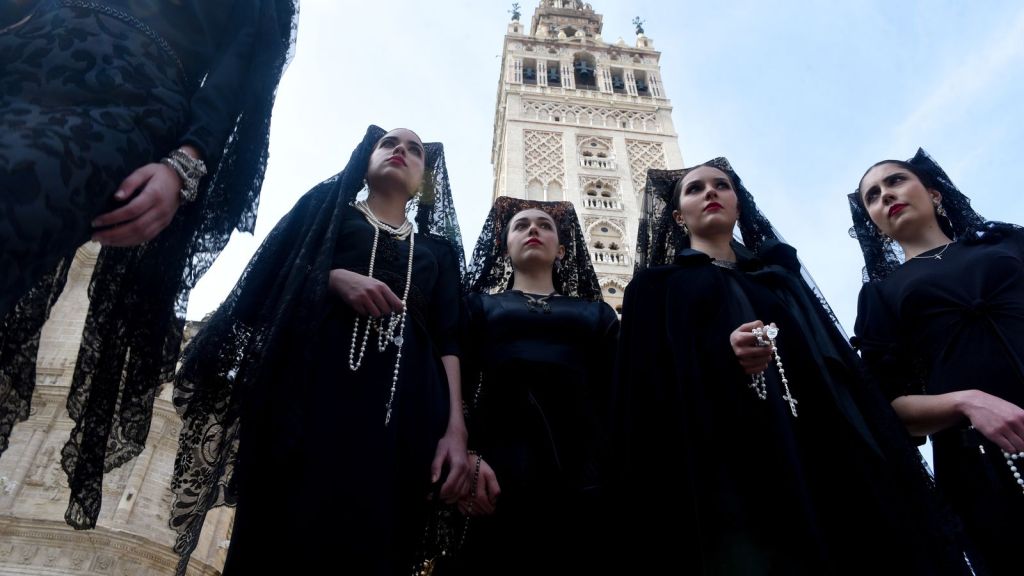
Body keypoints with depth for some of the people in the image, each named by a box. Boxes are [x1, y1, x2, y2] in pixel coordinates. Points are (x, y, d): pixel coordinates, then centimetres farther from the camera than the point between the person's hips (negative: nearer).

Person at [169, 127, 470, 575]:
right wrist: (336, 278, -10)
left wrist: (456, 428, -2)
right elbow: (269, 276, 9)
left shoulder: (439, 249, 25)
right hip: (312, 378, -1)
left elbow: (448, 340, 12)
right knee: (283, 534, -12)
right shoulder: (327, 206, 23)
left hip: (400, 406, 2)